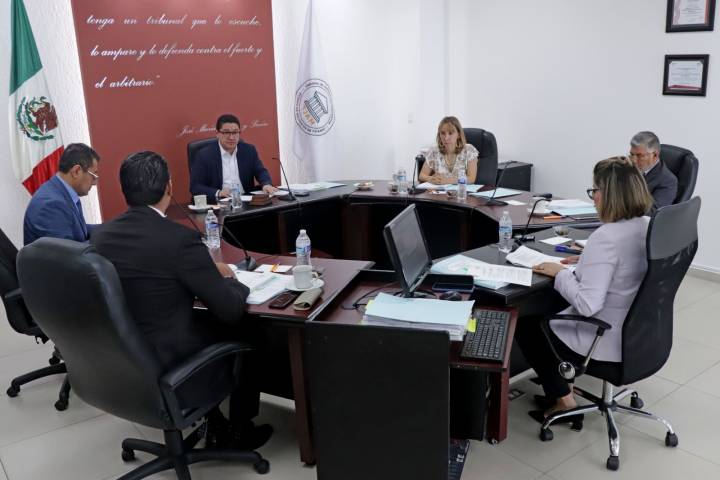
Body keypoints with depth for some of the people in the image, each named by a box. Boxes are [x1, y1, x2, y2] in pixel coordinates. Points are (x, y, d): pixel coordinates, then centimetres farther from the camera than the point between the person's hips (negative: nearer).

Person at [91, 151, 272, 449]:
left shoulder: (100, 236, -3)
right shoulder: (180, 238, -24)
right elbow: (231, 309, -17)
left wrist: (208, 271, 13)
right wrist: (230, 280, 5)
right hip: (169, 362, -6)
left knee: (206, 321, 28)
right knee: (245, 328, 17)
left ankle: (213, 421, 34)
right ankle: (240, 431, 29)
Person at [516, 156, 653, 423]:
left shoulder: (606, 237, -29)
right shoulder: (650, 226, -3)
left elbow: (587, 305, -32)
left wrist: (560, 272, -18)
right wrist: (586, 260, 8)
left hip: (605, 343, -8)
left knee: (526, 326, 14)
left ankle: (562, 398, 19)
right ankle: (560, 386, 31)